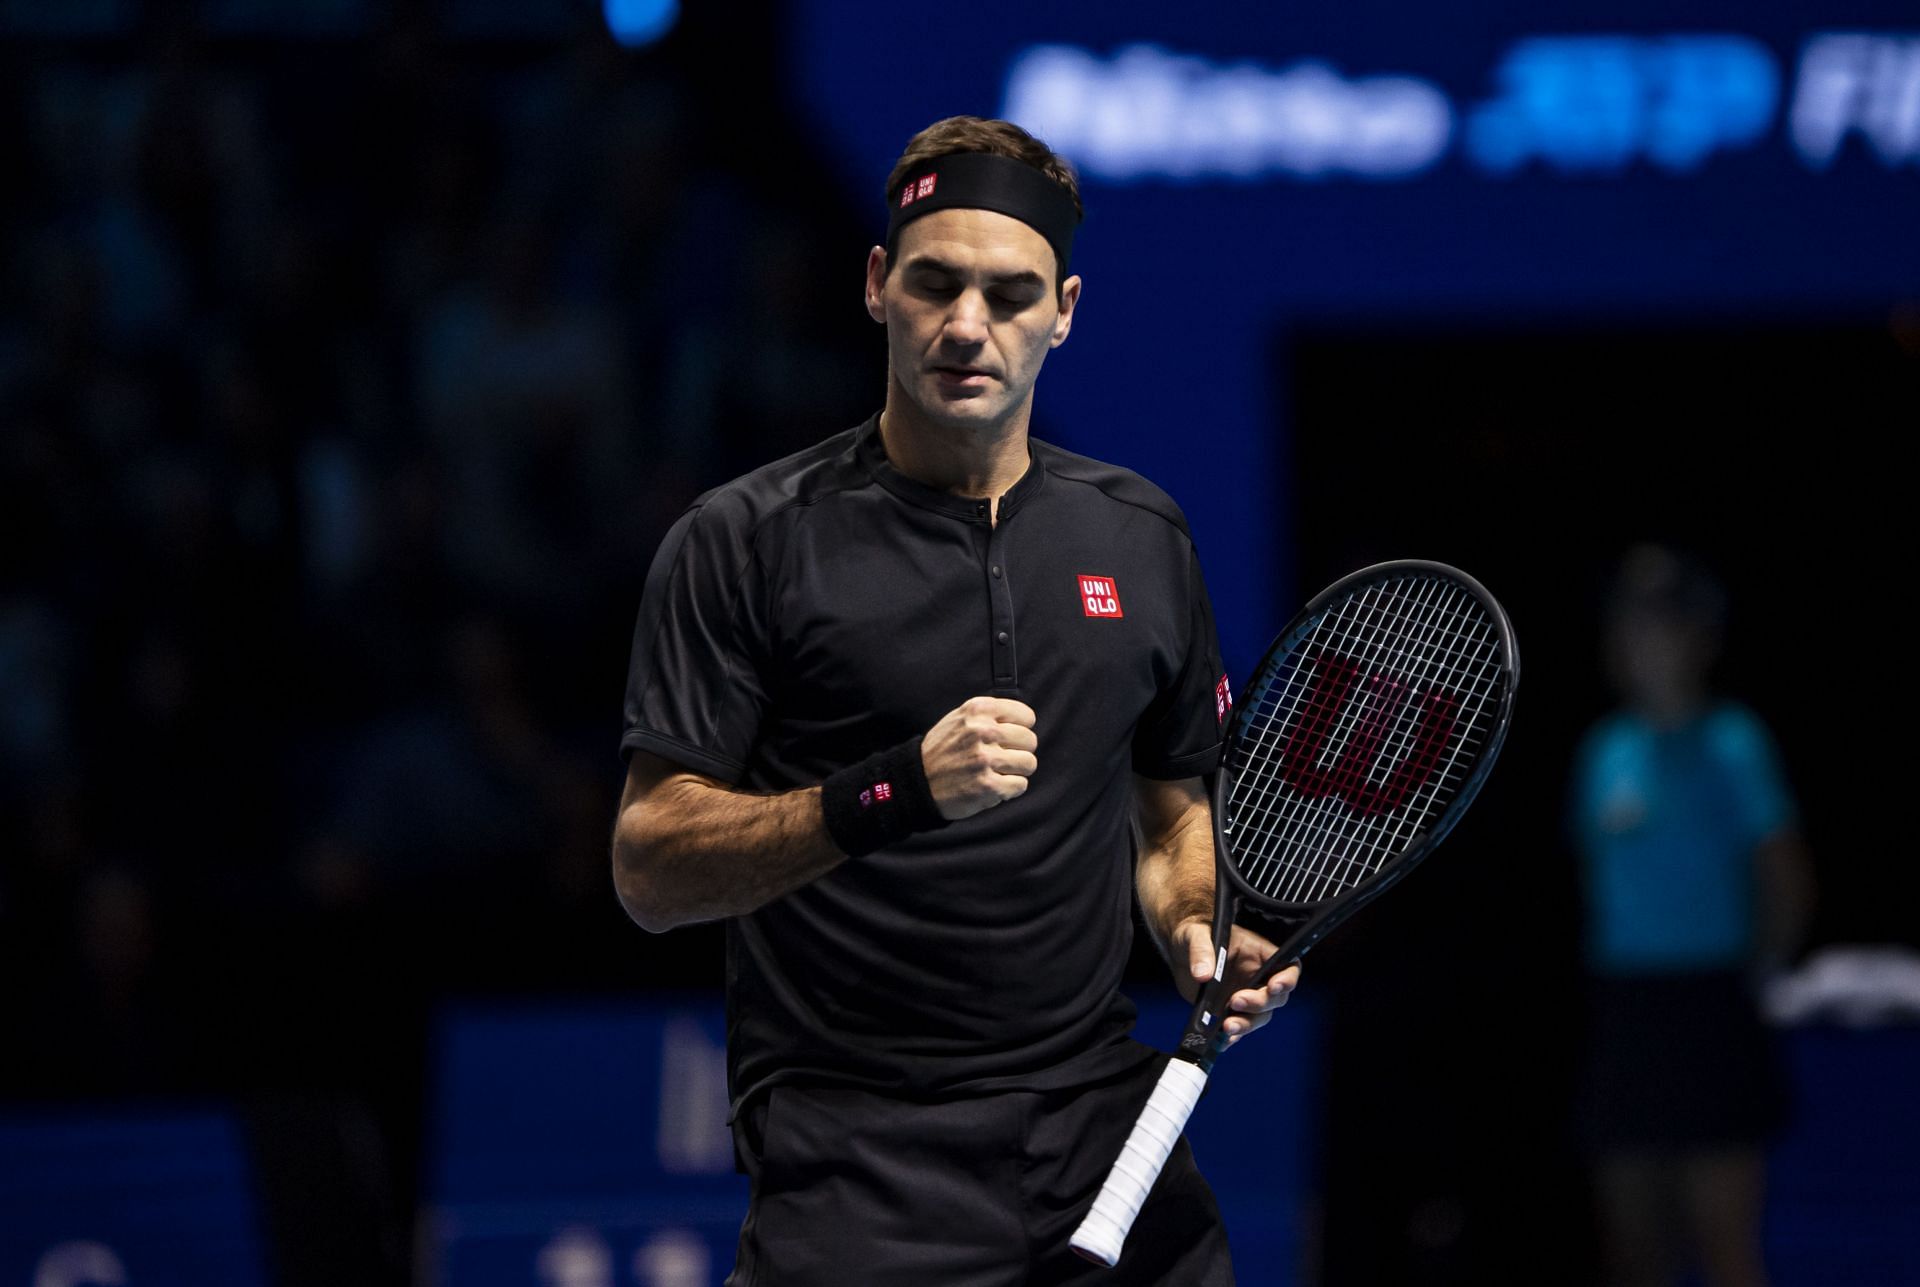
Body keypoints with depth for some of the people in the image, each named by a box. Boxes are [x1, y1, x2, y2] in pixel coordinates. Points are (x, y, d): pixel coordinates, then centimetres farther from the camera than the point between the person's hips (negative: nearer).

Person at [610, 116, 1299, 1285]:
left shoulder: (1143, 536, 11)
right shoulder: (750, 542, -4)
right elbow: (651, 870, -10)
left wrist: (1201, 928, 1)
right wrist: (890, 792, -23)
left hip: (1103, 1131, 4)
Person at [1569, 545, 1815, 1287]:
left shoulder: (1730, 742, -5)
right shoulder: (1606, 748, 11)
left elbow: (1786, 886, -5)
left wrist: (1748, 977, -1)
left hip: (1703, 1015, -5)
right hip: (1620, 1015, 6)